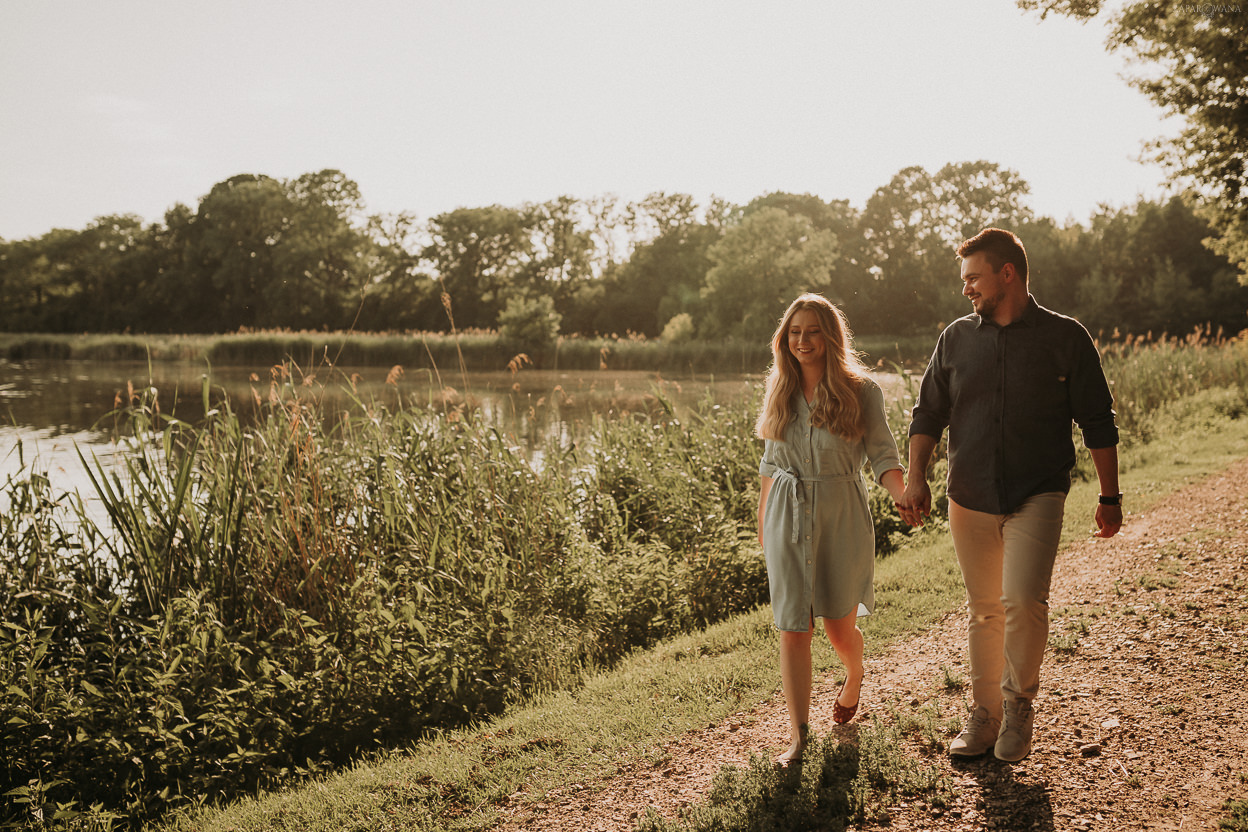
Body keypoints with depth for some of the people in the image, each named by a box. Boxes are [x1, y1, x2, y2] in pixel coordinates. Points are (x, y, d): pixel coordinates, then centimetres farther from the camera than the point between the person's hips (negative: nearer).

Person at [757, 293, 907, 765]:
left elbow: (882, 456, -5)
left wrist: (905, 497, -24)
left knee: (839, 624, 9)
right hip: (788, 517, 2)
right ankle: (797, 735, 2)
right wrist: (762, 523, 15)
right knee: (793, 628, -4)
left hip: (842, 517, -2)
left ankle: (855, 678, 44)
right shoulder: (780, 392, 6)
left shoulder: (860, 391, -4)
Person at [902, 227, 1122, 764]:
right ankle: (984, 714, 24)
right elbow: (928, 412, 12)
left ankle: (1018, 705, 6)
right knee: (984, 612, 10)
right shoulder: (957, 338, 8)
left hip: (1037, 497, -3)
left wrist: (1110, 497, 4)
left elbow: (1097, 423, 4)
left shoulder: (1065, 338, -1)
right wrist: (916, 477, -1)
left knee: (1023, 601, -18)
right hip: (970, 499, 3)